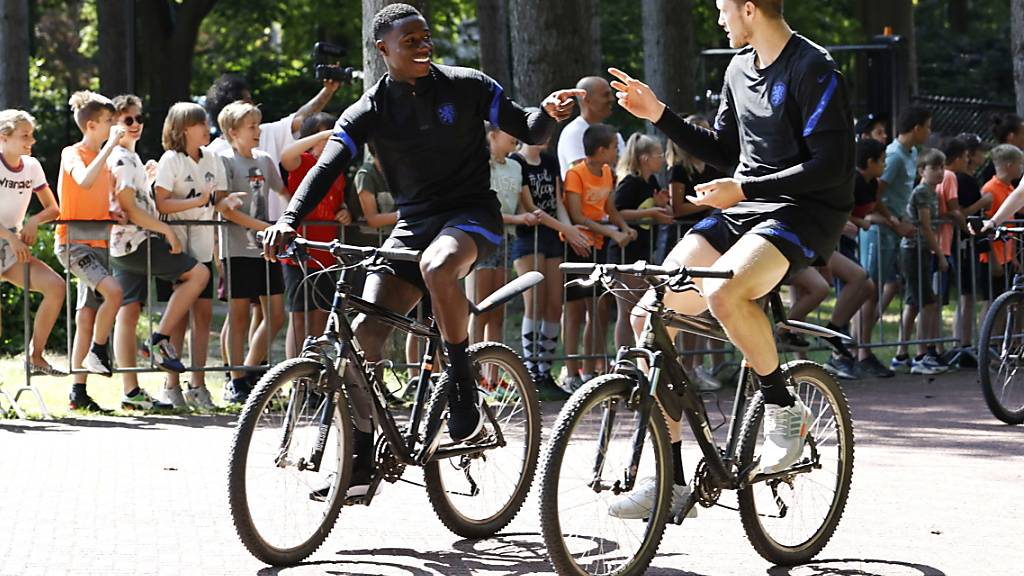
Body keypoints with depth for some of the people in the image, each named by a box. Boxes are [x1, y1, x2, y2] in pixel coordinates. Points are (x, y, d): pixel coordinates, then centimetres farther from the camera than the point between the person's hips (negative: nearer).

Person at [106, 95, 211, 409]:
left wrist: (148, 178, 21)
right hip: (136, 242, -10)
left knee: (128, 312, 4)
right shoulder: (121, 160, -11)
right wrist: (166, 230, -17)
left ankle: (131, 389, 2)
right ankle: (161, 339, -9)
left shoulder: (131, 158, 21)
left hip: (125, 245, 10)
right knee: (198, 273, -8)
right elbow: (129, 207, -18)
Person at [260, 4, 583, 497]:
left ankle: (464, 390, -21)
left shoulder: (466, 87, -3)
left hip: (471, 214, -3)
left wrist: (548, 114, -23)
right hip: (413, 222, 3)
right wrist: (289, 220, -30)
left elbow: (527, 131, 1)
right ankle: (361, 461, -3)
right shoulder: (369, 113, -2)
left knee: (437, 266, -39)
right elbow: (326, 168, -13)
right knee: (364, 331, -12)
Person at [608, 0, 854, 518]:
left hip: (806, 213, -8)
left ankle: (784, 409, -12)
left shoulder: (815, 71, -13)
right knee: (649, 313, -7)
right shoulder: (739, 69, 14)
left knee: (723, 293, -38)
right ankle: (670, 482, -2)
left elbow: (829, 168, -20)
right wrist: (659, 115, 13)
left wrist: (743, 190, -22)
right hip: (742, 211, 8)